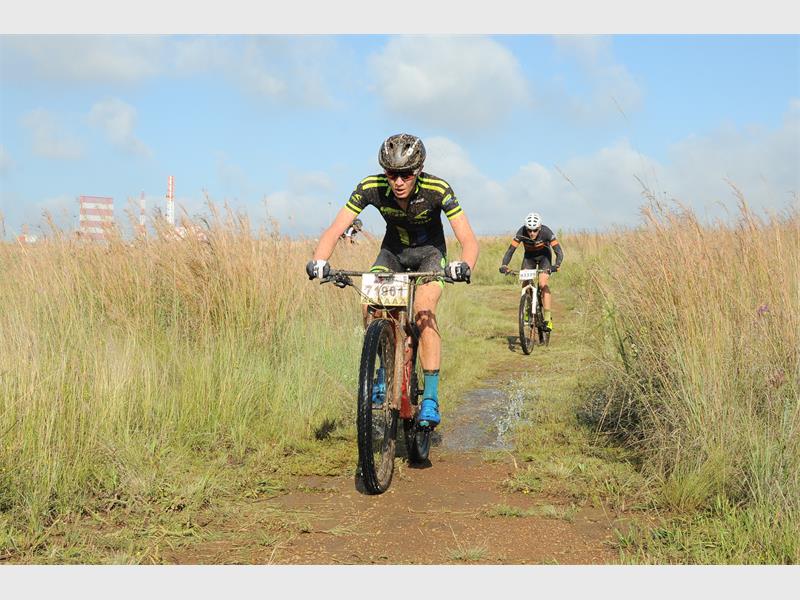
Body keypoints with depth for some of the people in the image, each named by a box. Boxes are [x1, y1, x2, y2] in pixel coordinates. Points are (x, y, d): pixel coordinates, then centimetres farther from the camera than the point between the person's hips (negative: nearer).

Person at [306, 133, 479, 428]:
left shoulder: (438, 190, -30)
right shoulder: (371, 188, -26)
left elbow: (469, 240, -34)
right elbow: (334, 230, -26)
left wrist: (464, 267, -56)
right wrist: (318, 262, -46)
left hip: (430, 252, -2)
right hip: (393, 251, 2)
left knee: (423, 311, -26)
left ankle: (430, 399, -20)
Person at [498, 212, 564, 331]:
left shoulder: (546, 232, -33)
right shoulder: (521, 233, -30)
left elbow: (559, 252, -35)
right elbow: (511, 250, -28)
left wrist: (556, 265, -53)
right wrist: (504, 265, -45)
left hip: (544, 256, -2)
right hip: (529, 256, 2)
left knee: (543, 284, -21)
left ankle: (547, 318, -21)